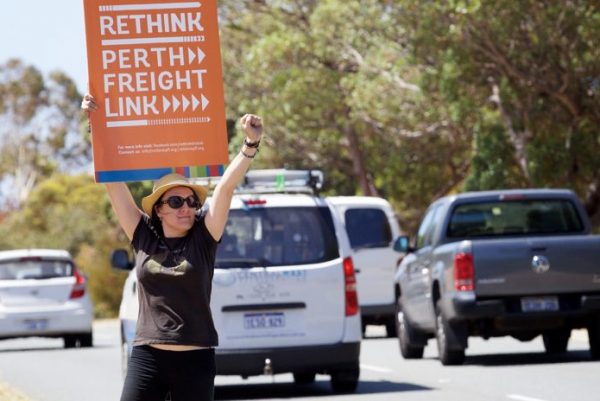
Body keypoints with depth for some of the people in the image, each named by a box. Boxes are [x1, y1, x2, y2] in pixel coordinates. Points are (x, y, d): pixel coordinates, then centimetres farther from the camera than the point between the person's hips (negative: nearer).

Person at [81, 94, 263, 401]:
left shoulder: (203, 239, 2)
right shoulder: (144, 238, 5)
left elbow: (226, 187, -7)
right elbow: (114, 183, 6)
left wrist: (251, 144, -17)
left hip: (196, 361, 0)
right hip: (147, 356, 1)